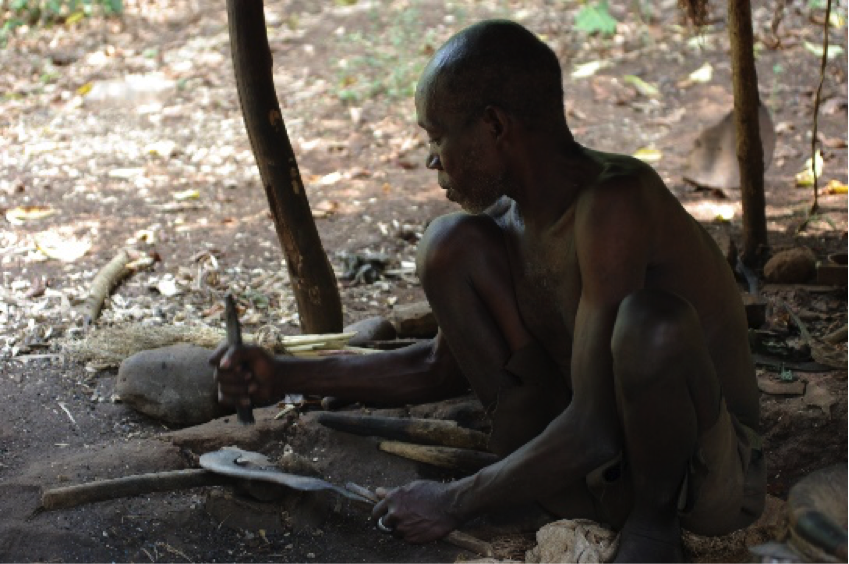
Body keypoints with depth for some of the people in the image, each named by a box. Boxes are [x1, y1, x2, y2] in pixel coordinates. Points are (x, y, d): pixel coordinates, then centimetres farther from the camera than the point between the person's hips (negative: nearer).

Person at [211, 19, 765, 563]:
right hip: (594, 469, 6)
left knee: (651, 321, -39)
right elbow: (444, 367, 12)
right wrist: (287, 376, 4)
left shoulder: (614, 204, -28)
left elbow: (594, 433, -31)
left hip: (712, 478, -6)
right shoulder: (507, 217, -3)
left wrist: (453, 502, -19)